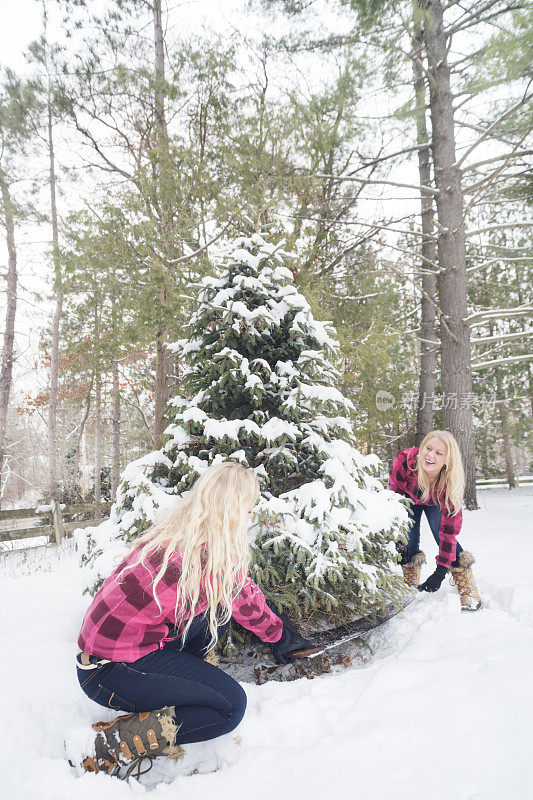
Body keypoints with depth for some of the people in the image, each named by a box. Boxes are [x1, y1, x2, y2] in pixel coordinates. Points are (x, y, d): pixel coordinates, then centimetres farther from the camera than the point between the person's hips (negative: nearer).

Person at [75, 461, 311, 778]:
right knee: (231, 705, -4)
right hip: (110, 674, -9)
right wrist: (282, 637, 22)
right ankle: (119, 743, -6)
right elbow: (250, 608, -1)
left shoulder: (171, 532, 4)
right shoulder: (216, 559, -23)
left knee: (220, 602, 8)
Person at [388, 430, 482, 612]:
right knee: (408, 540, -13)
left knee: (444, 536, -20)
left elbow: (449, 529, -31)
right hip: (408, 498, 1)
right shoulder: (404, 461, -39)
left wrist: (441, 571, -33)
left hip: (435, 503, 0)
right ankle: (409, 588, 9)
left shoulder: (451, 483, -37)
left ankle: (470, 593, -8)